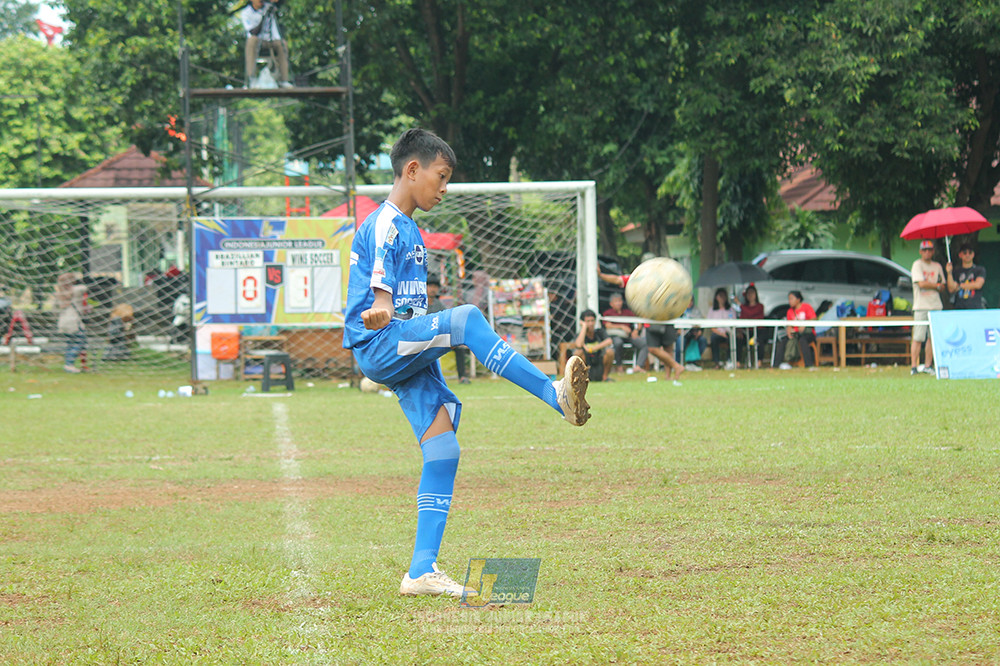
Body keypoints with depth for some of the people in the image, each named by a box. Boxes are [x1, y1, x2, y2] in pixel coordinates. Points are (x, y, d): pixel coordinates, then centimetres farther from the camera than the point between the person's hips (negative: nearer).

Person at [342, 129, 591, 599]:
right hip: (378, 346, -10)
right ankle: (556, 396, -42)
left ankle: (422, 570, -4)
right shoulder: (384, 224, -6)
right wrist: (381, 311, -43)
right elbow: (380, 282, -23)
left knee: (443, 450, -2)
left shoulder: (409, 230, 24)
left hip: (407, 358, 10)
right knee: (466, 318, -32)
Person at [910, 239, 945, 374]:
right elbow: (921, 283, -12)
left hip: (935, 305, 5)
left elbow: (942, 285, 16)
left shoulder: (937, 266, 16)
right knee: (918, 338, -10)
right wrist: (936, 285, -1)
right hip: (921, 306, -5)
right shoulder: (917, 265, -1)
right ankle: (913, 367, -9)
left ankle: (928, 365, 10)